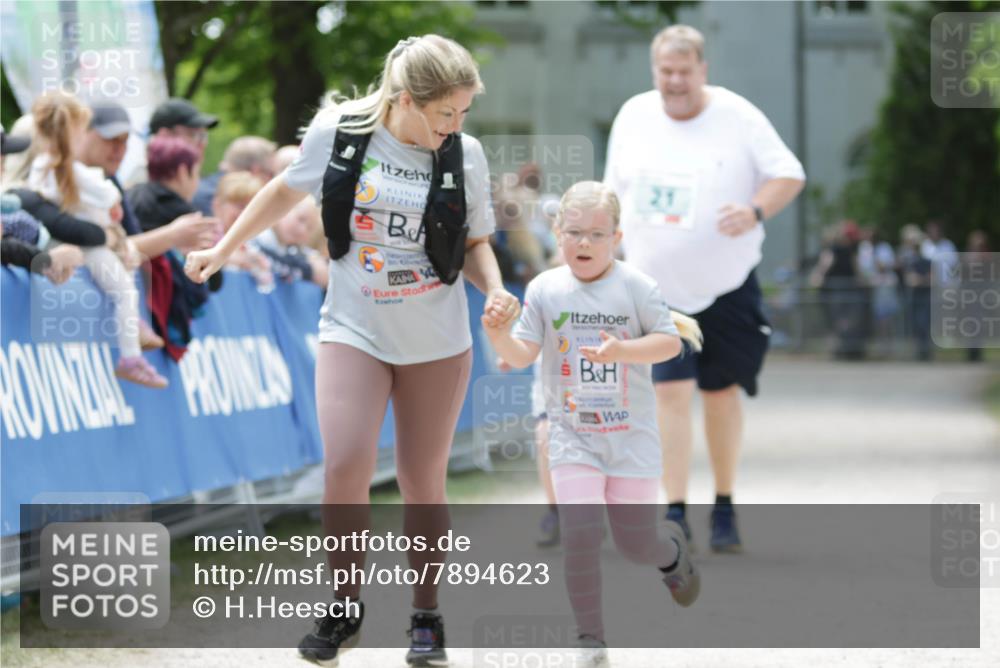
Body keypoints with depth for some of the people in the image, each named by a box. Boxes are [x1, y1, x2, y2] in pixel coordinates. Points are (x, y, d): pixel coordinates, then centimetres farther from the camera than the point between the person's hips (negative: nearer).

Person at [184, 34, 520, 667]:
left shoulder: (466, 154, -7)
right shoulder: (338, 132, -9)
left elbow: (475, 243, 5)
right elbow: (287, 191, 9)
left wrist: (496, 289, -15)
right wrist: (222, 251, 12)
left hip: (437, 342, 1)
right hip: (354, 331, -1)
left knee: (422, 480, 6)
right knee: (346, 468, -16)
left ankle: (427, 616, 22)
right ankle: (344, 611, 2)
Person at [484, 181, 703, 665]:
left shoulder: (636, 286, -8)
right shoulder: (544, 289, -3)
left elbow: (670, 341, -7)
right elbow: (523, 354, -4)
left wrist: (622, 350, -24)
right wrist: (500, 337, -26)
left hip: (632, 434, -1)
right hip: (572, 435, 1)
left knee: (635, 544, 6)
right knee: (580, 535, -14)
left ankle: (672, 551, 44)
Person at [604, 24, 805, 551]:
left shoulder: (737, 117, -6)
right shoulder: (633, 117, 3)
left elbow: (789, 175, -3)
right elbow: (615, 193, 14)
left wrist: (756, 211, -21)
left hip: (727, 286, -1)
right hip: (657, 286, 1)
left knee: (721, 392, 7)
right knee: (671, 391, -11)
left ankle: (724, 508, 22)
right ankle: (675, 513, -9)